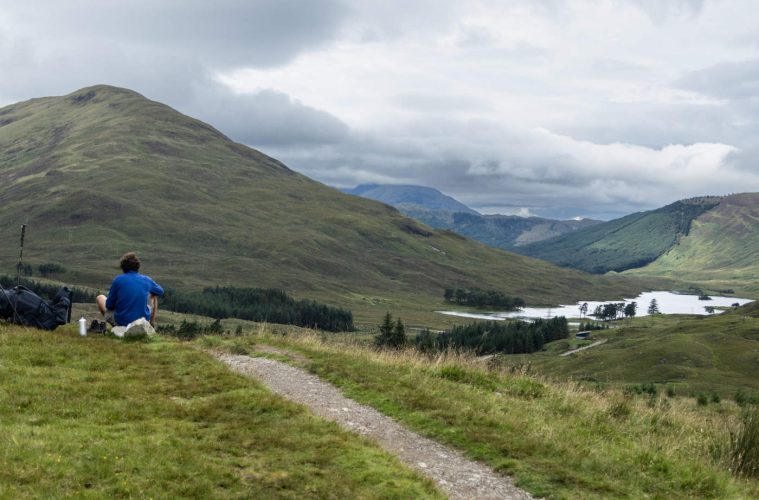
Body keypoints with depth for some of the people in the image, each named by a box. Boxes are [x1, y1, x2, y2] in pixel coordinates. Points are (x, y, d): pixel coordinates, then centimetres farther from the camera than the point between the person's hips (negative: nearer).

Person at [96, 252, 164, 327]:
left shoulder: (118, 280, -10)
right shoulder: (147, 280, -3)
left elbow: (109, 306, -4)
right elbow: (161, 292, 19)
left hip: (121, 322, -2)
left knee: (100, 298, 22)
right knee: (153, 295, 29)